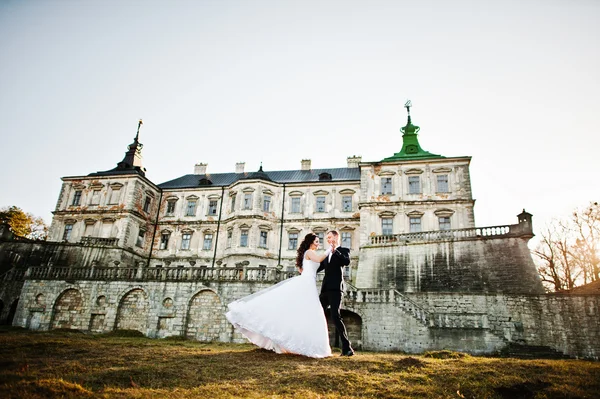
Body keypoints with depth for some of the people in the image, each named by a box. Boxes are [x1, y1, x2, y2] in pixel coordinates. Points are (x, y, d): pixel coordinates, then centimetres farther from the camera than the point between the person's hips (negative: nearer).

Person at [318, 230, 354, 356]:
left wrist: (335, 251, -16)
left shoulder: (343, 250, 5)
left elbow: (347, 262, -15)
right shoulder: (327, 253, 22)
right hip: (325, 289, 7)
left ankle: (347, 347, -11)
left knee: (335, 316, -16)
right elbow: (319, 267, 23)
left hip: (335, 288, -7)